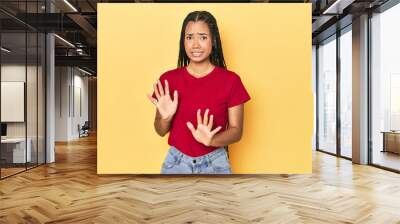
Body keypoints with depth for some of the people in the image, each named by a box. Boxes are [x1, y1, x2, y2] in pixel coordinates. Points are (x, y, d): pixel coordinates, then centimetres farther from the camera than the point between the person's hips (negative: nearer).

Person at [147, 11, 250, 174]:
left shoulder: (231, 80, -10)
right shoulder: (168, 79, -5)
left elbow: (236, 130, -6)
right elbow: (161, 131, 1)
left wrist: (211, 140, -23)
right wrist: (165, 117, -19)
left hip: (215, 163, -1)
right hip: (176, 162, 2)